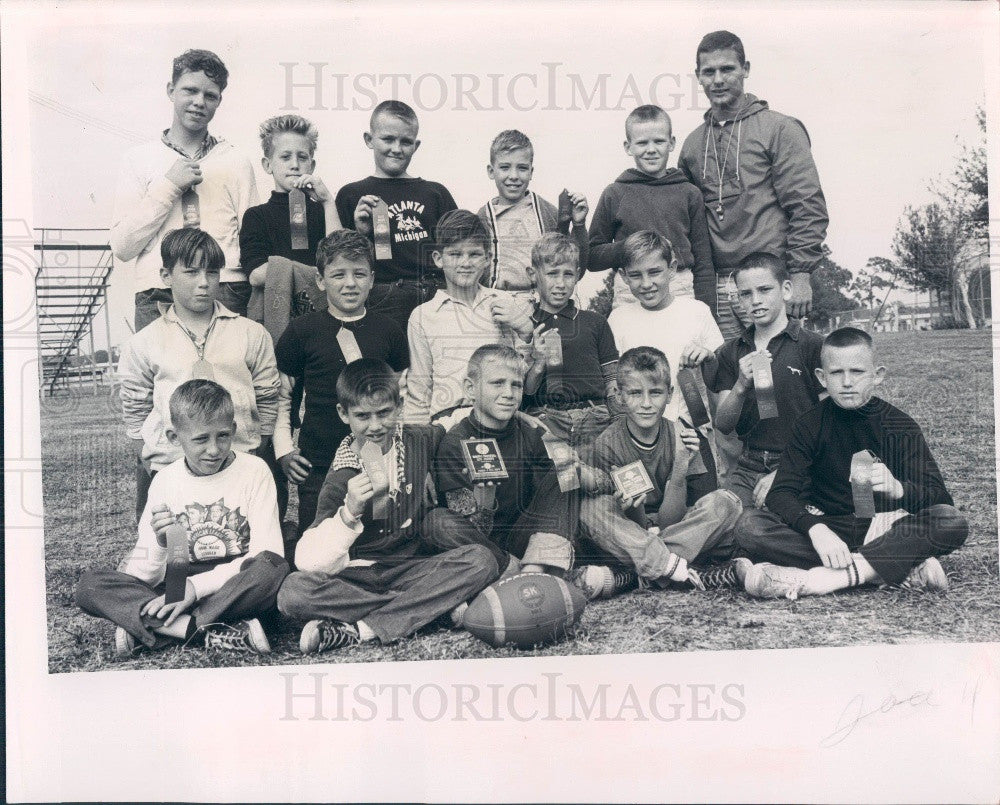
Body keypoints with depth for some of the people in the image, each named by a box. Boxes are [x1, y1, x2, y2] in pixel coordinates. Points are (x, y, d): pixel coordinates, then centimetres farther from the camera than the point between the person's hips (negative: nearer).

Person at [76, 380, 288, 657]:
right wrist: (161, 543, -22)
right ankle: (221, 634, -29)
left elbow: (268, 556, -11)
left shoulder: (254, 472, -4)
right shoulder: (165, 481, 3)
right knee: (90, 585, -18)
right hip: (178, 586, 3)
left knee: (272, 570, -35)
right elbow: (143, 577, 1)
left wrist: (197, 586, -17)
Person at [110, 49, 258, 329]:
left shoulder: (236, 163, 14)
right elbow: (122, 247, 3)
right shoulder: (137, 160, 12)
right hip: (157, 298, 0)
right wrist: (169, 187, -3)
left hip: (226, 295, 0)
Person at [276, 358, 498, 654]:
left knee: (481, 560, -27)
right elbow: (309, 562, -15)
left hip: (412, 568, 2)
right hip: (357, 577, -1)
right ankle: (441, 603, -23)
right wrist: (350, 512, -32)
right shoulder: (341, 478, -8)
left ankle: (360, 630, -25)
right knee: (292, 593, -30)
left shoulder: (422, 441, 0)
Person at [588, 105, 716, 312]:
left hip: (682, 294, 1)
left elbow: (703, 263, 10)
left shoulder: (689, 194, 9)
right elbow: (592, 258, 8)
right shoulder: (614, 194, 6)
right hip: (629, 296, -1)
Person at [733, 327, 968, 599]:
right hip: (828, 527, 1)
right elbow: (781, 492, -12)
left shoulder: (900, 426, -2)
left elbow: (941, 500, -9)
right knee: (749, 526, -26)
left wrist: (899, 489, -32)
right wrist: (816, 530, -32)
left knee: (953, 522, -28)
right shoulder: (812, 424, -1)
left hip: (884, 530, 0)